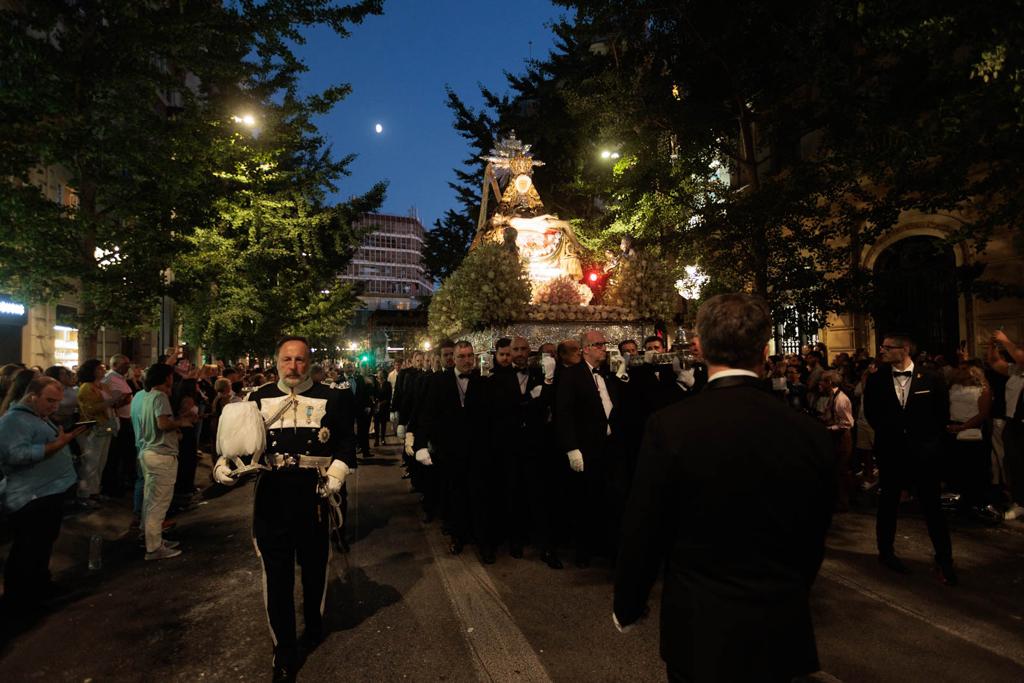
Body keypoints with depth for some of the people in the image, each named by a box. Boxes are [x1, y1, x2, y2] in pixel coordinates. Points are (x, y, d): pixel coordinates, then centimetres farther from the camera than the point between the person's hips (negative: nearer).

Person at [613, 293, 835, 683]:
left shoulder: (669, 427, -20)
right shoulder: (811, 434, -10)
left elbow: (642, 534, -13)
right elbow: (813, 540, 3)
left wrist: (627, 608, 4)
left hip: (701, 630, -3)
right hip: (780, 633, 4)